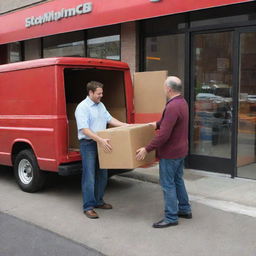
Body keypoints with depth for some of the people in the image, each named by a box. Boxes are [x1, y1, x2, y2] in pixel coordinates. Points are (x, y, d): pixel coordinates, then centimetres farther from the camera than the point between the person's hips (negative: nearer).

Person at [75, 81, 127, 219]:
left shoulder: (100, 105, 12)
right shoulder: (82, 107, -15)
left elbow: (109, 119, 17)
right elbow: (84, 129, -23)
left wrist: (126, 125, 9)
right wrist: (100, 140, -30)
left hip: (101, 144, 8)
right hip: (88, 144, -8)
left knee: (102, 175, 15)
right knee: (89, 177, -5)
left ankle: (98, 201, 28)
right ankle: (88, 207, 3)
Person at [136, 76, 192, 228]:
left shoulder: (172, 107, -25)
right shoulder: (182, 102, 7)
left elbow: (164, 134, -28)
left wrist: (147, 149, -23)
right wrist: (157, 124, 33)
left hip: (170, 153, -10)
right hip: (180, 150, 10)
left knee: (168, 184, 0)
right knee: (178, 180, 21)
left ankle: (171, 217, 8)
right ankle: (185, 210, 32)